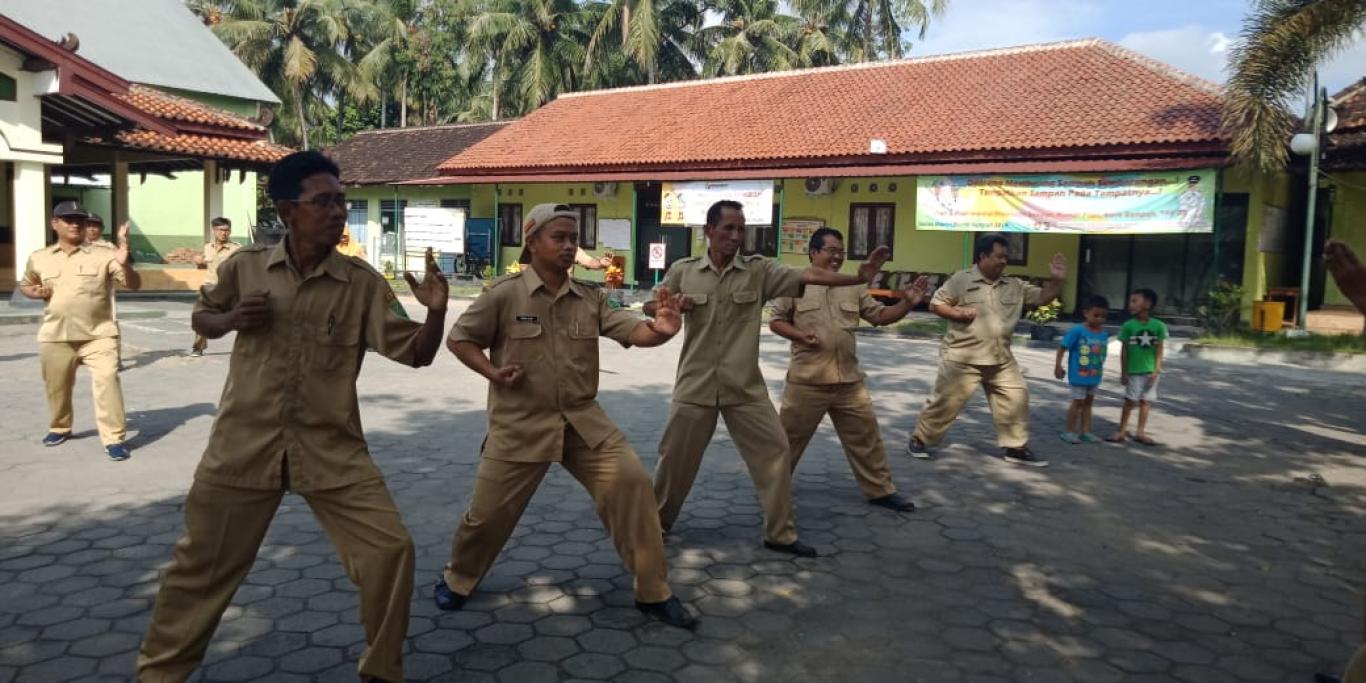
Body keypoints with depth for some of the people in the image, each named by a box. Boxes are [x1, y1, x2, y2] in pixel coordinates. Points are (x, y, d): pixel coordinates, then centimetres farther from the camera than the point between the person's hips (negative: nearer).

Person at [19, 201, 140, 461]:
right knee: (56, 387, 17)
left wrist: (124, 264, -30)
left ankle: (115, 438, -13)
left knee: (107, 381, -17)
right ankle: (60, 427, 42)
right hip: (55, 337, 4)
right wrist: (36, 292, 0)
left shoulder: (103, 255, -4)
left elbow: (134, 285, -9)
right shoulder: (39, 258, 7)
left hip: (99, 335, -3)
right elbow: (25, 285, 24)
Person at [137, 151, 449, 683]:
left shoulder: (362, 283, -6)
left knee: (390, 548, -7)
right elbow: (201, 317, 16)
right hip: (243, 445, 1)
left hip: (331, 450, -1)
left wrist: (436, 312, -27)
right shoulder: (245, 266, -2)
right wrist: (232, 319, -7)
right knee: (201, 564, 14)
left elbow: (416, 354, -7)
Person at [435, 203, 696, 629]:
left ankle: (653, 592, 5)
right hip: (520, 426, -2)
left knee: (631, 483, -9)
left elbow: (632, 331, -10)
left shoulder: (591, 298, 2)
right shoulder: (504, 295, -8)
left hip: (583, 421, 3)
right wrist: (492, 373, -14)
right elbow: (459, 338, 2)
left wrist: (660, 330, -33)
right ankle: (458, 579, 39)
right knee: (490, 511, 7)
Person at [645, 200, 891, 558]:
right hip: (696, 385, -1)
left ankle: (780, 533, 17)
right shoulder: (683, 270, -2)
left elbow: (808, 276, -16)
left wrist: (858, 277, -29)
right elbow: (650, 306, 10)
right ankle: (657, 522, 32)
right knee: (676, 456, 10)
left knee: (773, 451, 2)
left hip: (745, 387, 1)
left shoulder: (759, 270, -4)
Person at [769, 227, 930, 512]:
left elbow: (880, 316, 8)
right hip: (807, 381, -4)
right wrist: (799, 335, -16)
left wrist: (907, 303, -8)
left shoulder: (853, 288, 10)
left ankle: (880, 490, 22)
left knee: (866, 437, 10)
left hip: (849, 381, 4)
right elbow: (776, 322, 2)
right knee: (790, 437, 7)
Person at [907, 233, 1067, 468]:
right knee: (946, 401, 0)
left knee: (1015, 399, 5)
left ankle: (1017, 448, 18)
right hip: (962, 358, -5)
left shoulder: (1015, 285, 7)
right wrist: (958, 313, -20)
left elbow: (1043, 297, 7)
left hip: (1001, 359, 5)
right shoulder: (961, 280, -7)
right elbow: (935, 304, -5)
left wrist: (1056, 280, -9)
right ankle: (919, 440, 15)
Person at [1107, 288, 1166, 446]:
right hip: (1133, 371, -1)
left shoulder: (1158, 326, -5)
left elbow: (1159, 350, -2)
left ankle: (1141, 432, 17)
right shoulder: (1128, 325, -7)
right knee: (1130, 401, 4)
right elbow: (1124, 350, -3)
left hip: (1150, 372, 1)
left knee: (1146, 401, 8)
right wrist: (1123, 372, -3)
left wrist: (1157, 370, -7)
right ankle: (1122, 431, 13)